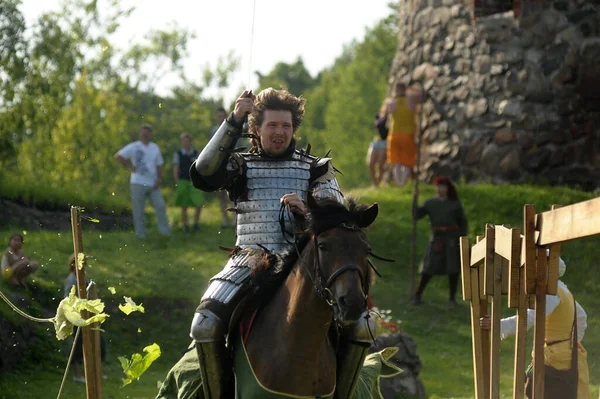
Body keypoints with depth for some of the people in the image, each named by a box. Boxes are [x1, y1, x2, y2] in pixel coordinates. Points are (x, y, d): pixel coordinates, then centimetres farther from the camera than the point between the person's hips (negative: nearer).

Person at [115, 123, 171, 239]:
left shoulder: (155, 148, 12)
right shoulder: (134, 147, -3)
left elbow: (159, 164, 15)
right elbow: (118, 156, -8)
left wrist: (158, 179, 0)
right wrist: (130, 167, -9)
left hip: (153, 184, 4)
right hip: (138, 183, -4)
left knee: (160, 206, -5)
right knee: (138, 210, -1)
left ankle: (164, 231, 1)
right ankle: (140, 234, 5)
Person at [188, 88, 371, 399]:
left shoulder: (316, 168, 13)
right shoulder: (240, 165, 11)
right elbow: (203, 176, -10)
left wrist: (305, 213, -19)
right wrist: (233, 122, -12)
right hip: (252, 257, -1)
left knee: (359, 326, -20)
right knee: (205, 324, -27)